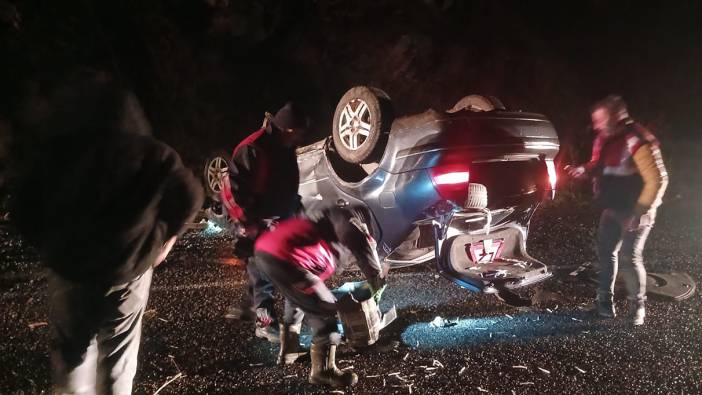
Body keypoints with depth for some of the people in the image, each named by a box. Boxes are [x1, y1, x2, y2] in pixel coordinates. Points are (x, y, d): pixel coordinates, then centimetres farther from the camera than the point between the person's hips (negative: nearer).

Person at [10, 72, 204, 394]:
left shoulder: (54, 149, -7)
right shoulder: (150, 152, -9)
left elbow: (23, 210, -6)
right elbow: (190, 196, -4)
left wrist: (51, 247, 8)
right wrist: (165, 237, 8)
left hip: (70, 267, 0)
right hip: (130, 267, 0)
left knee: (71, 349, 20)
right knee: (118, 350, 17)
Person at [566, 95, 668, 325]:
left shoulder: (638, 142, -24)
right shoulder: (605, 139, 2)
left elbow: (657, 180, -23)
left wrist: (640, 211, -24)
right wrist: (585, 170, -2)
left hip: (634, 211, -8)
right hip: (613, 208, 8)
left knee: (629, 257, -8)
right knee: (606, 251, 11)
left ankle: (637, 306, 12)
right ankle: (605, 301, 24)